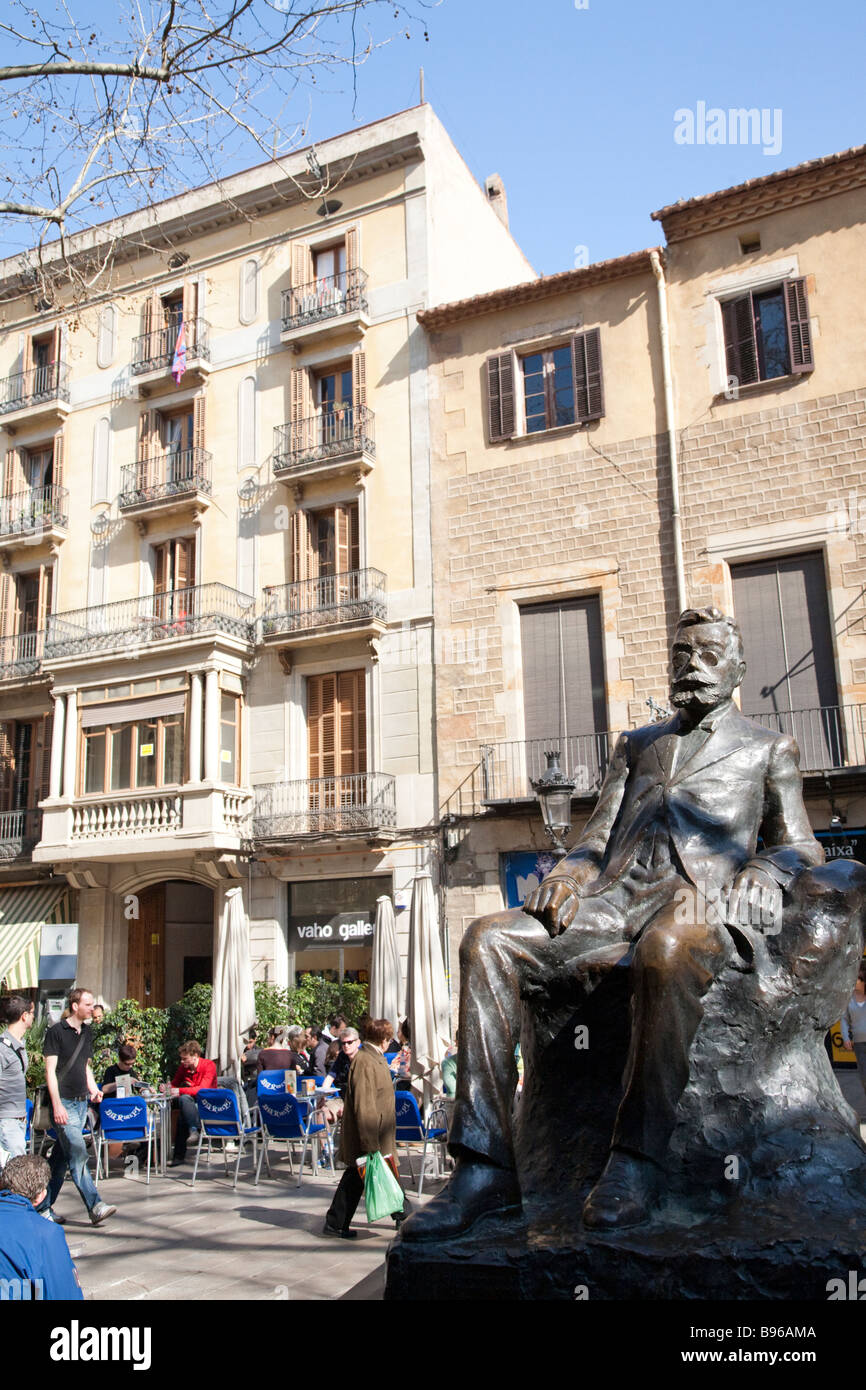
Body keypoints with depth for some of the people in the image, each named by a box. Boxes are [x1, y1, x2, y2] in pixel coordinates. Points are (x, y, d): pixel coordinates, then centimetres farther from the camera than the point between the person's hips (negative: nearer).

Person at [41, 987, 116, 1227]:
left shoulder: (87, 1033, 12)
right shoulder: (56, 1032, -9)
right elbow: (50, 1070, -12)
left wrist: (93, 1087, 5)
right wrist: (57, 1105, -18)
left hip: (81, 1102, 7)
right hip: (64, 1103, -7)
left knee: (61, 1156, 11)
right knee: (78, 1156, -11)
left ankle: (44, 1206, 22)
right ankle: (95, 1207, -12)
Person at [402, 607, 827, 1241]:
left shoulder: (768, 749, 25)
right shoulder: (635, 745, 32)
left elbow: (800, 846, 17)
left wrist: (764, 870, -7)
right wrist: (567, 875, 1)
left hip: (701, 898, -4)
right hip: (614, 897, 4)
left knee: (665, 948, -42)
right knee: (488, 939, -24)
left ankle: (637, 1161, -33)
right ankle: (485, 1167, -27)